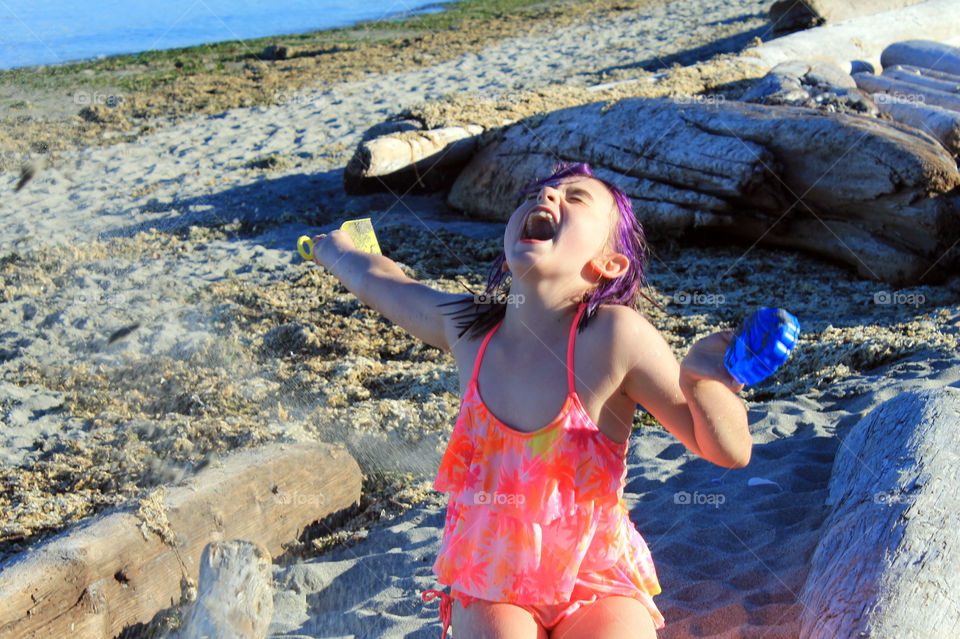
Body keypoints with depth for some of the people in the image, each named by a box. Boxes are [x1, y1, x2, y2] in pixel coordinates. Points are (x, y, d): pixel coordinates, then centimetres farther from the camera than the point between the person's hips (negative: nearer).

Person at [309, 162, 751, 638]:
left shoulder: (613, 333, -20)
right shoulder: (465, 326, -10)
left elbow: (730, 451, -15)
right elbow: (379, 279, 11)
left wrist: (699, 377, -35)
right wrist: (335, 248, 32)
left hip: (597, 583, -2)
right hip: (492, 586, 2)